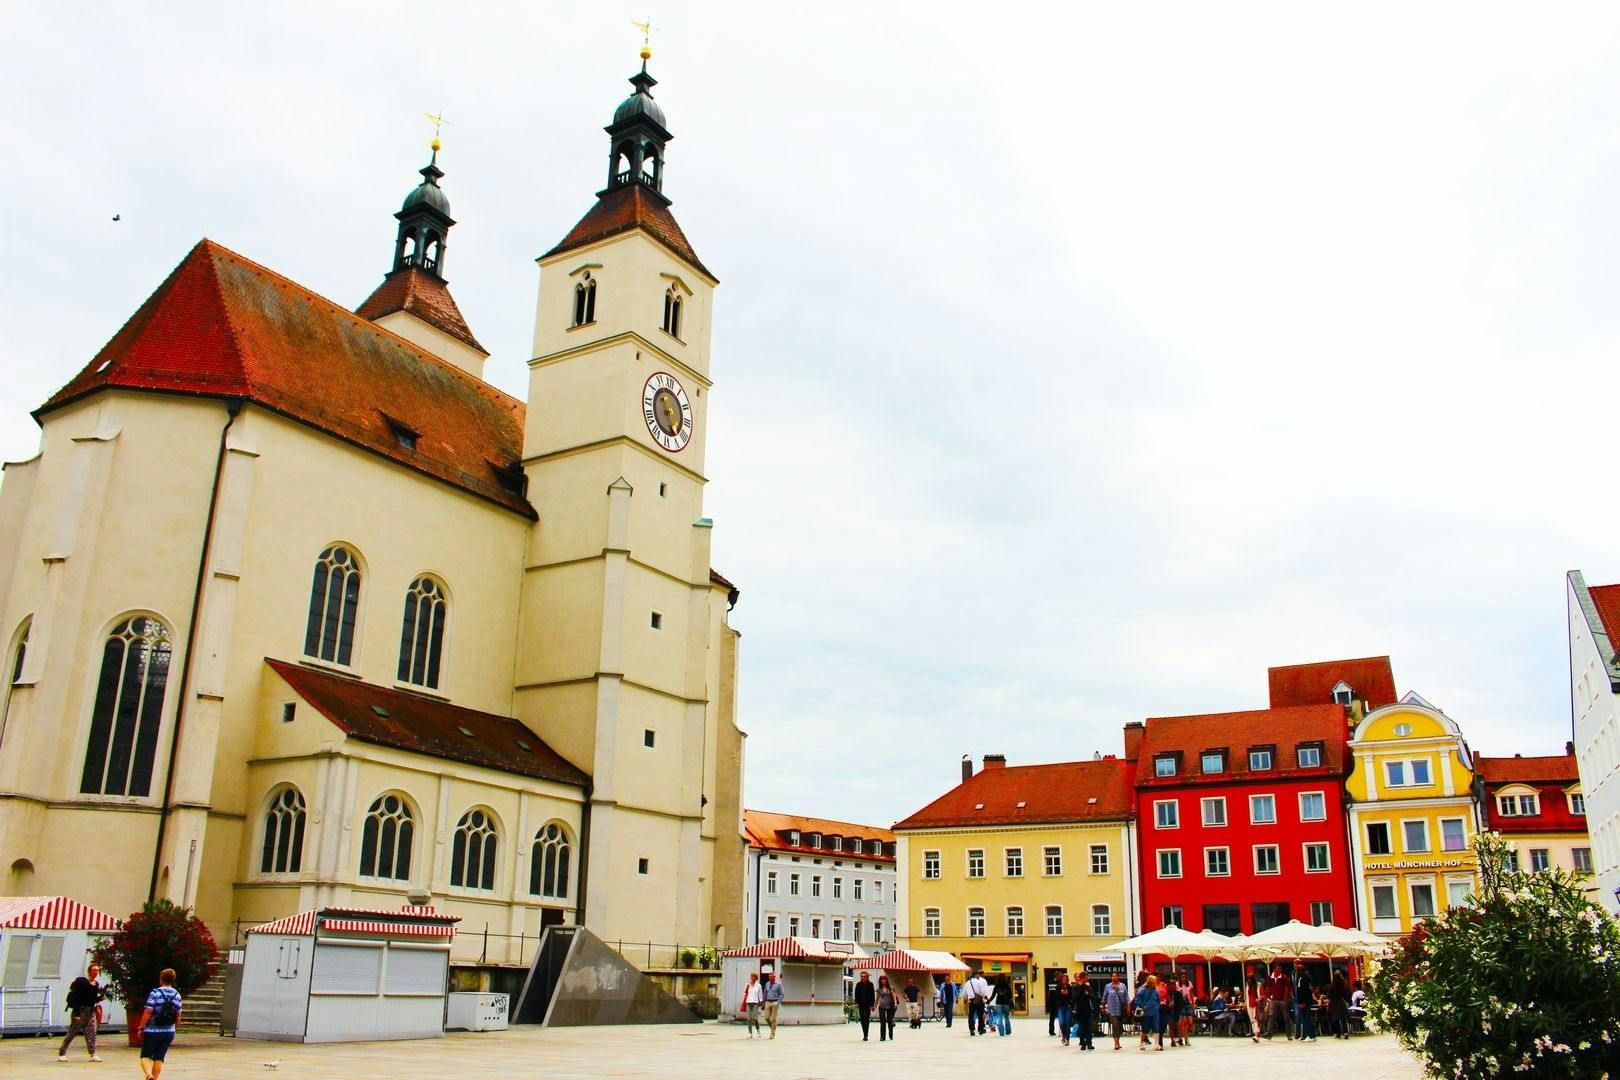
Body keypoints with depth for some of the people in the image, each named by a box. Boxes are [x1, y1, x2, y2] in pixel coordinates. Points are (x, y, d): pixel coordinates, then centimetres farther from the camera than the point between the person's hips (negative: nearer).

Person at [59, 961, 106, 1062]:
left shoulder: (96, 984, 9)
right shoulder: (82, 982, -12)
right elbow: (76, 998, -15)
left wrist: (100, 998, -3)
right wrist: (76, 1014, -19)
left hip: (91, 1011, 6)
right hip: (80, 1010, -6)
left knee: (91, 1032, -3)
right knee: (72, 1032, 2)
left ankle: (93, 1055, -6)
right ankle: (61, 1054, 15)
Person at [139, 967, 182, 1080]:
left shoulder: (155, 993, -11)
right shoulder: (177, 995, 4)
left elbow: (147, 1013, -14)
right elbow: (178, 1016, 8)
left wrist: (141, 1028, -4)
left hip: (152, 1031, -4)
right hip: (169, 1032, 4)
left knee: (145, 1056, 4)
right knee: (159, 1058, 12)